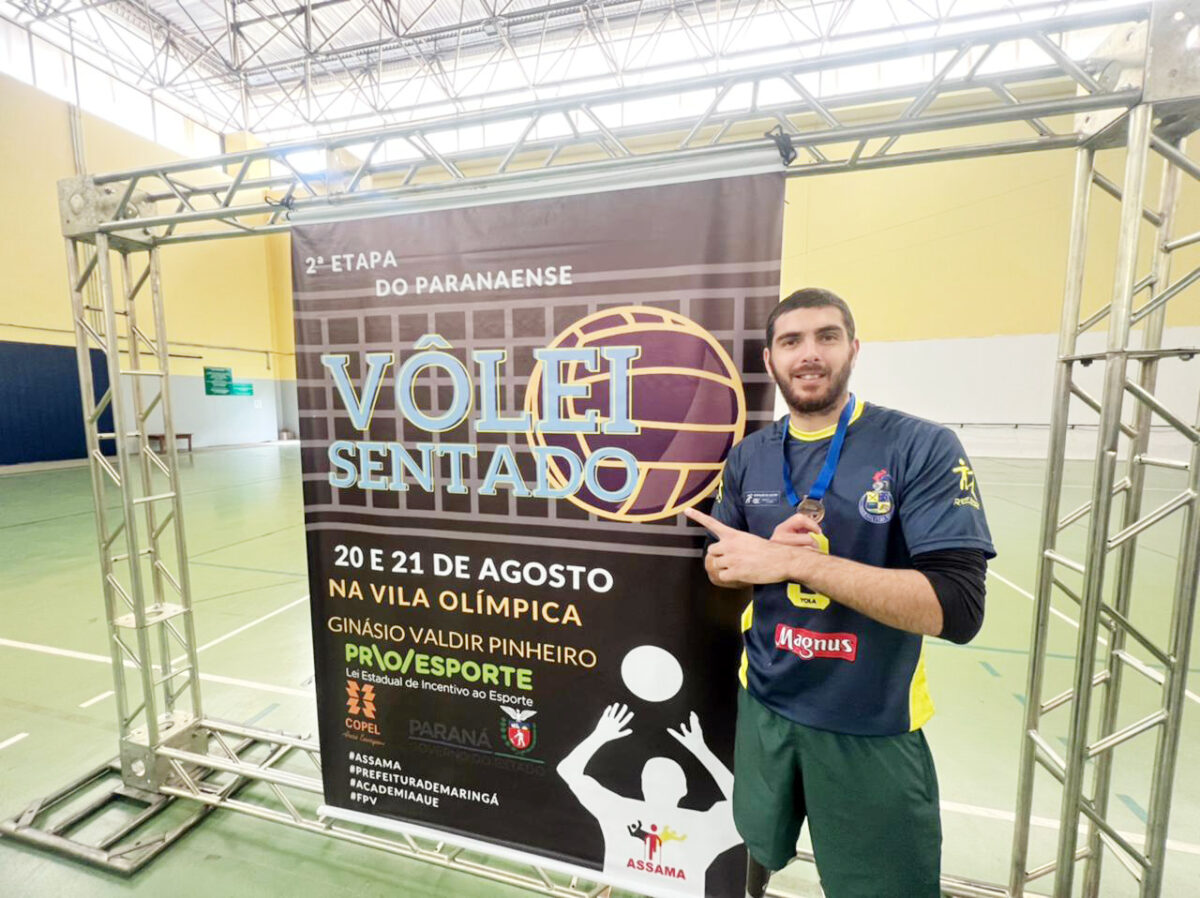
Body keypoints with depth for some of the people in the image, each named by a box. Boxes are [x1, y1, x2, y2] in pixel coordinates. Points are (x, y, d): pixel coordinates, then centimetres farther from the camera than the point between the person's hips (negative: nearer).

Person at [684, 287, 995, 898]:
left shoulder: (922, 448, -16)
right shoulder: (750, 456, -3)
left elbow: (957, 608, -23)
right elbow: (719, 567, 5)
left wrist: (796, 560, -28)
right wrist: (771, 551, -17)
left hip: (873, 726, -3)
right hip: (764, 703, 4)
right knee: (762, 847, 27)